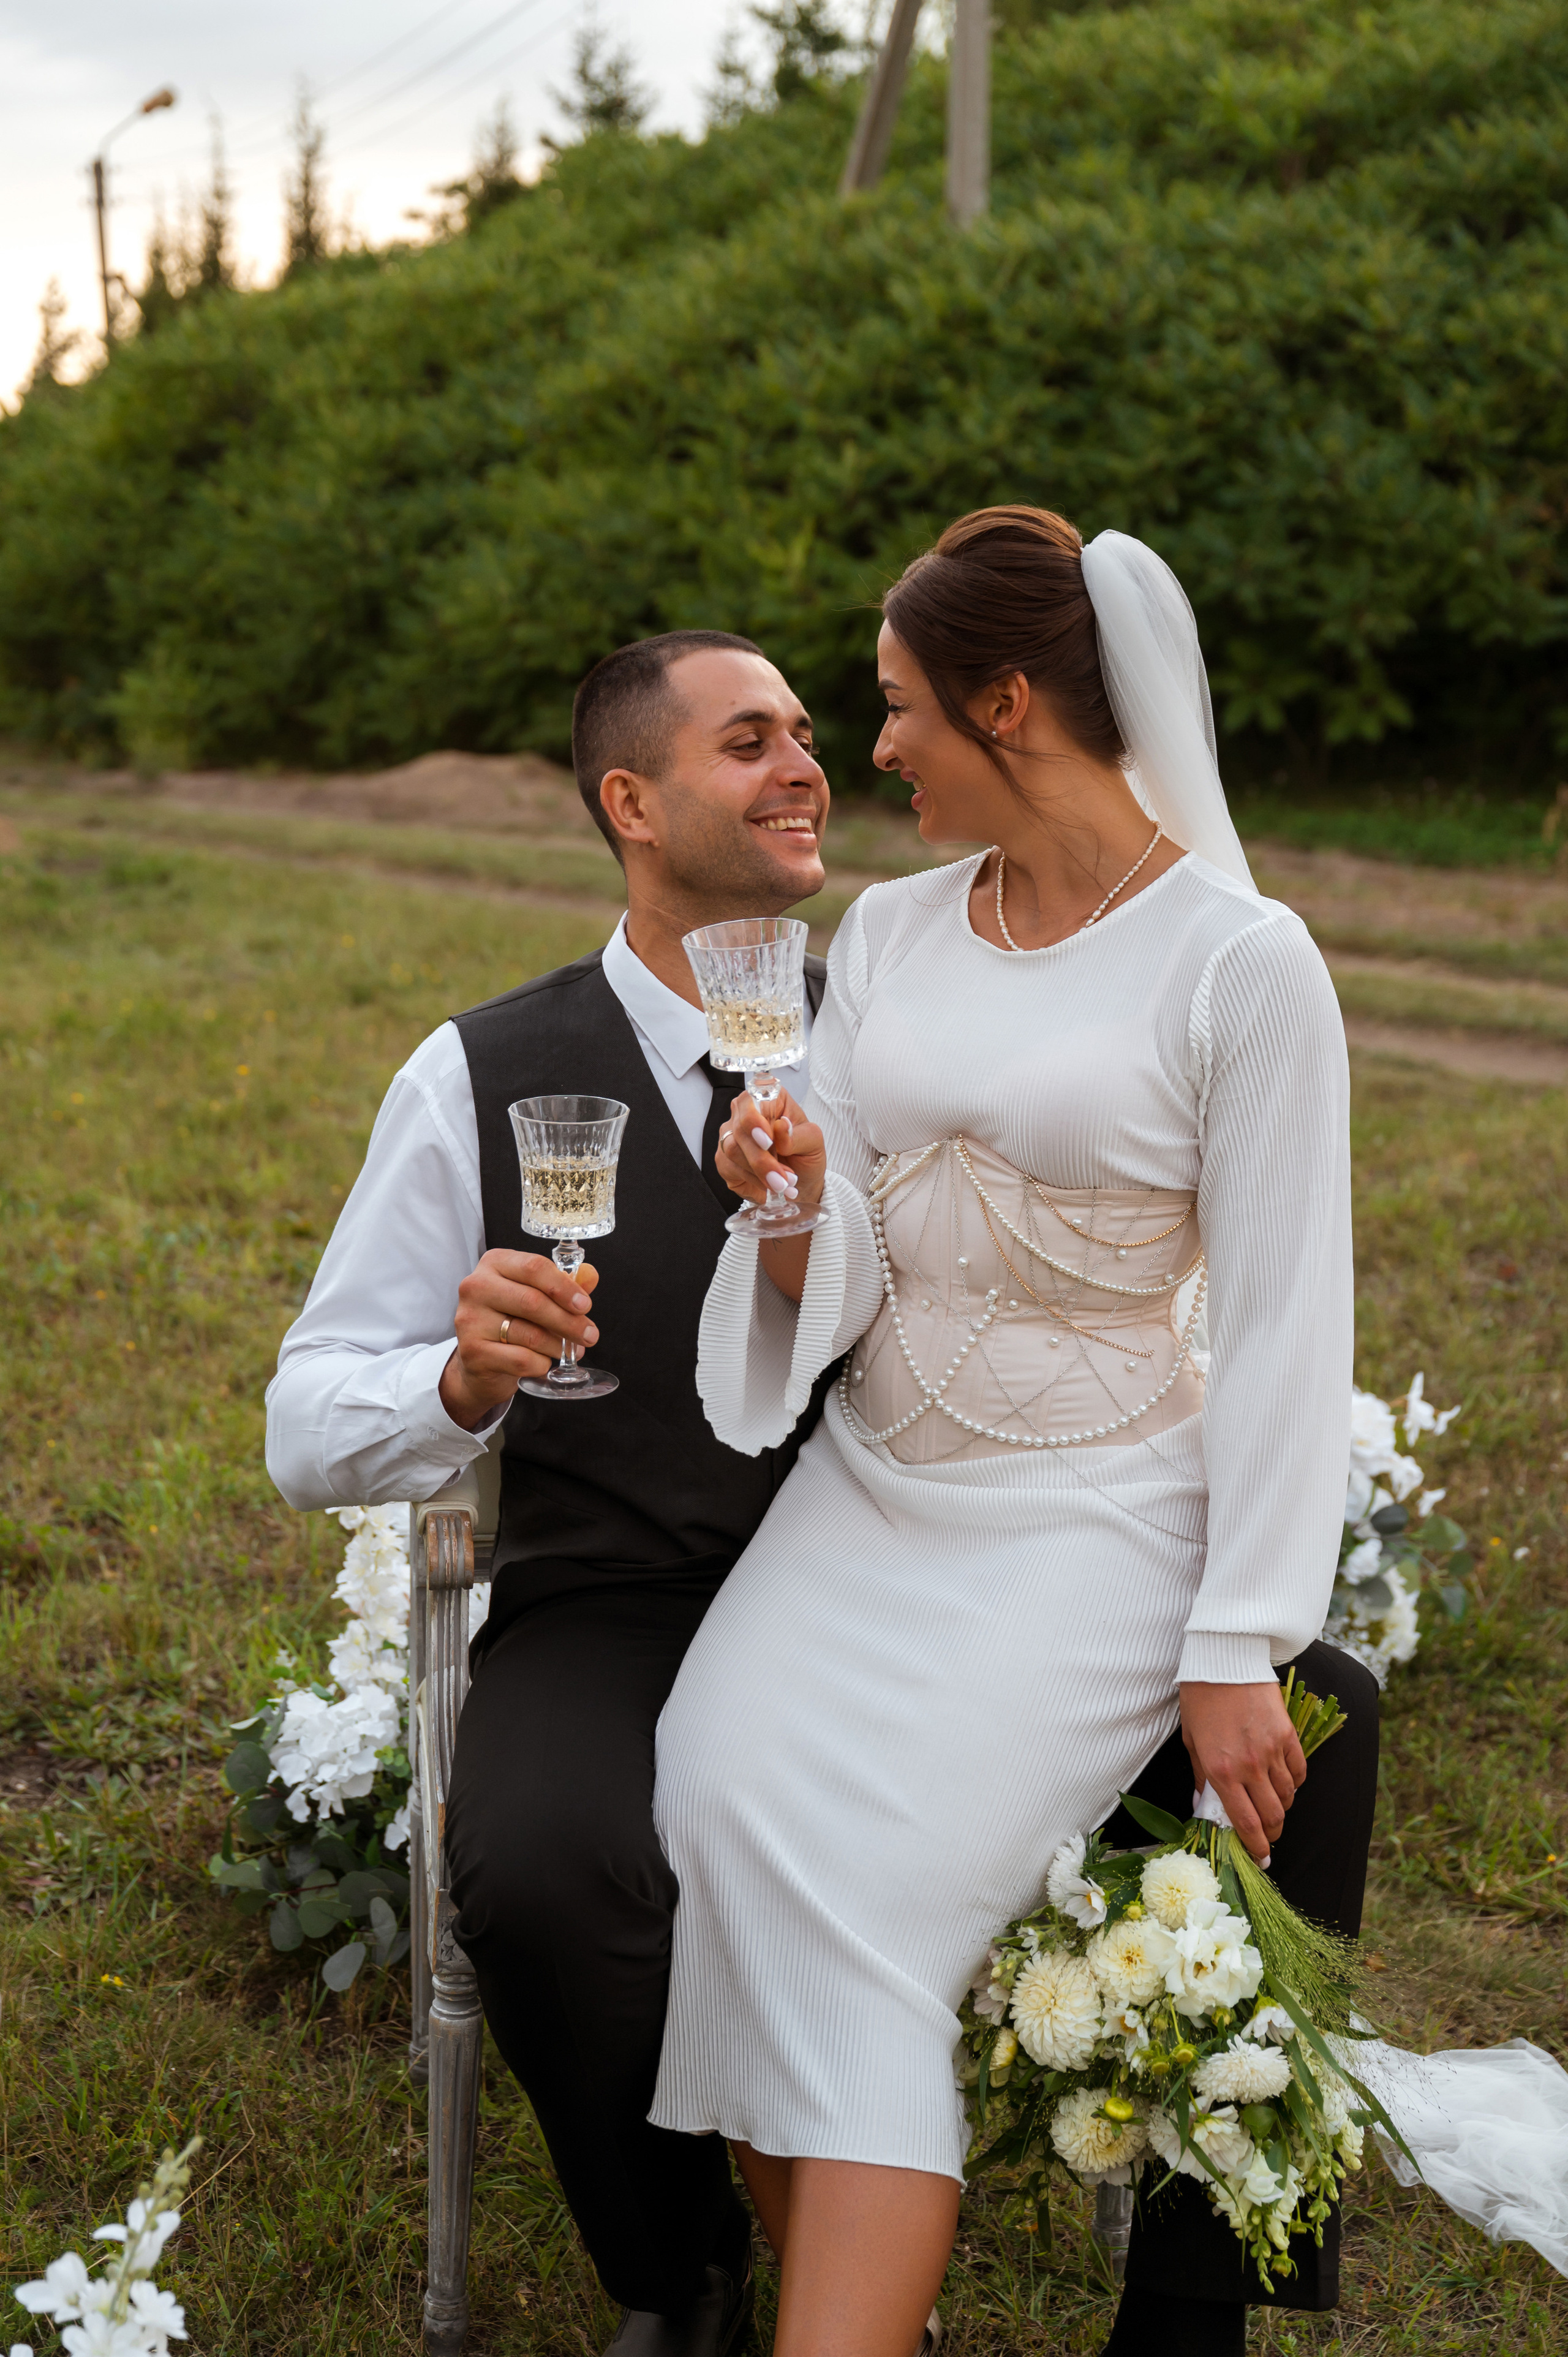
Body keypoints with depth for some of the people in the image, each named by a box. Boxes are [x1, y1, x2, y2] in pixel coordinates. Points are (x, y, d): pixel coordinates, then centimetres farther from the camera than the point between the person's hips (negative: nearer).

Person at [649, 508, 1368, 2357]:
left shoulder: (1242, 962, -9)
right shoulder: (890, 930, 9)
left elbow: (1282, 1325, -8)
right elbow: (836, 1281, 8)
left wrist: (1239, 1650, -12)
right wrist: (790, 1208, -16)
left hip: (1088, 1520, -5)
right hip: (870, 1490, 5)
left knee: (862, 1887, -24)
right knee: (723, 1807, -20)